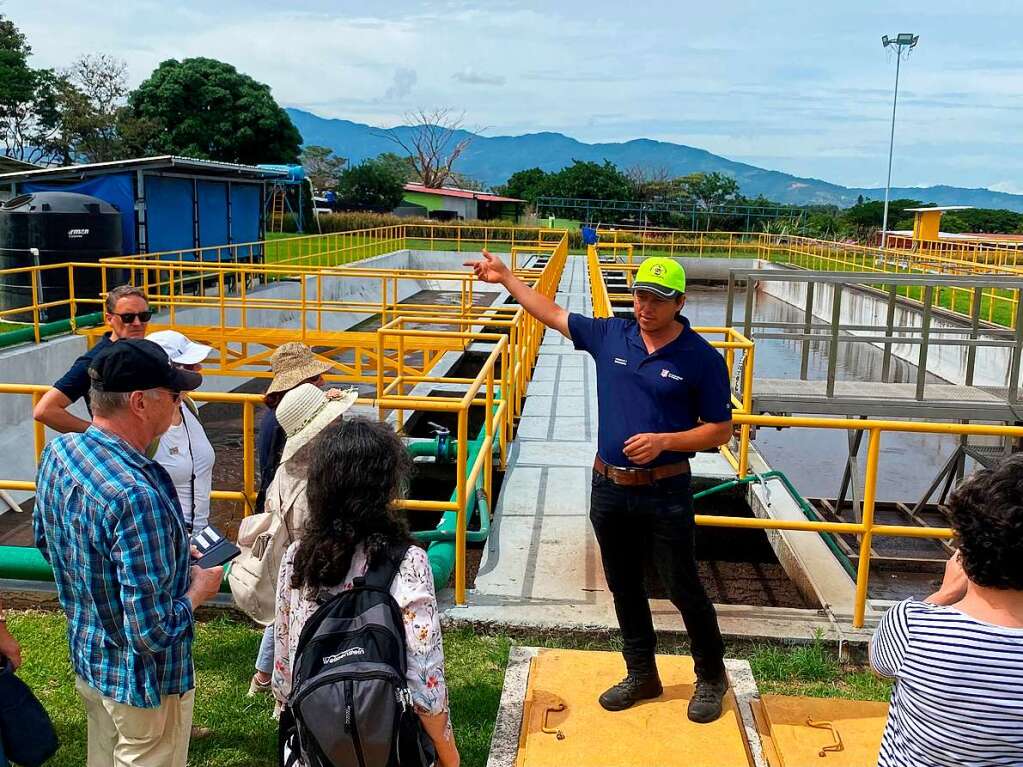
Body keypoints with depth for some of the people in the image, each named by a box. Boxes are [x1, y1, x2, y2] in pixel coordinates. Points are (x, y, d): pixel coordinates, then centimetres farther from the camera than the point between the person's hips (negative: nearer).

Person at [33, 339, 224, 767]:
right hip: (143, 683, -7)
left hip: (86, 656, 7)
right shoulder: (136, 495, -38)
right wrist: (198, 590, -14)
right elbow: (153, 632, -33)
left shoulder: (58, 451, -11)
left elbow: (44, 540, 9)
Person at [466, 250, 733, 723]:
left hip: (665, 494, -4)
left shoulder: (702, 359, -12)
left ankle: (711, 678, 29)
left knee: (683, 589, 6)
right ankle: (641, 675, 35)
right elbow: (553, 315, 13)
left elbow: (720, 430, -7)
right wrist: (506, 277, 14)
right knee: (624, 589, 16)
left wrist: (663, 441, -21)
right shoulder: (610, 336, 0)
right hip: (609, 489, 5)